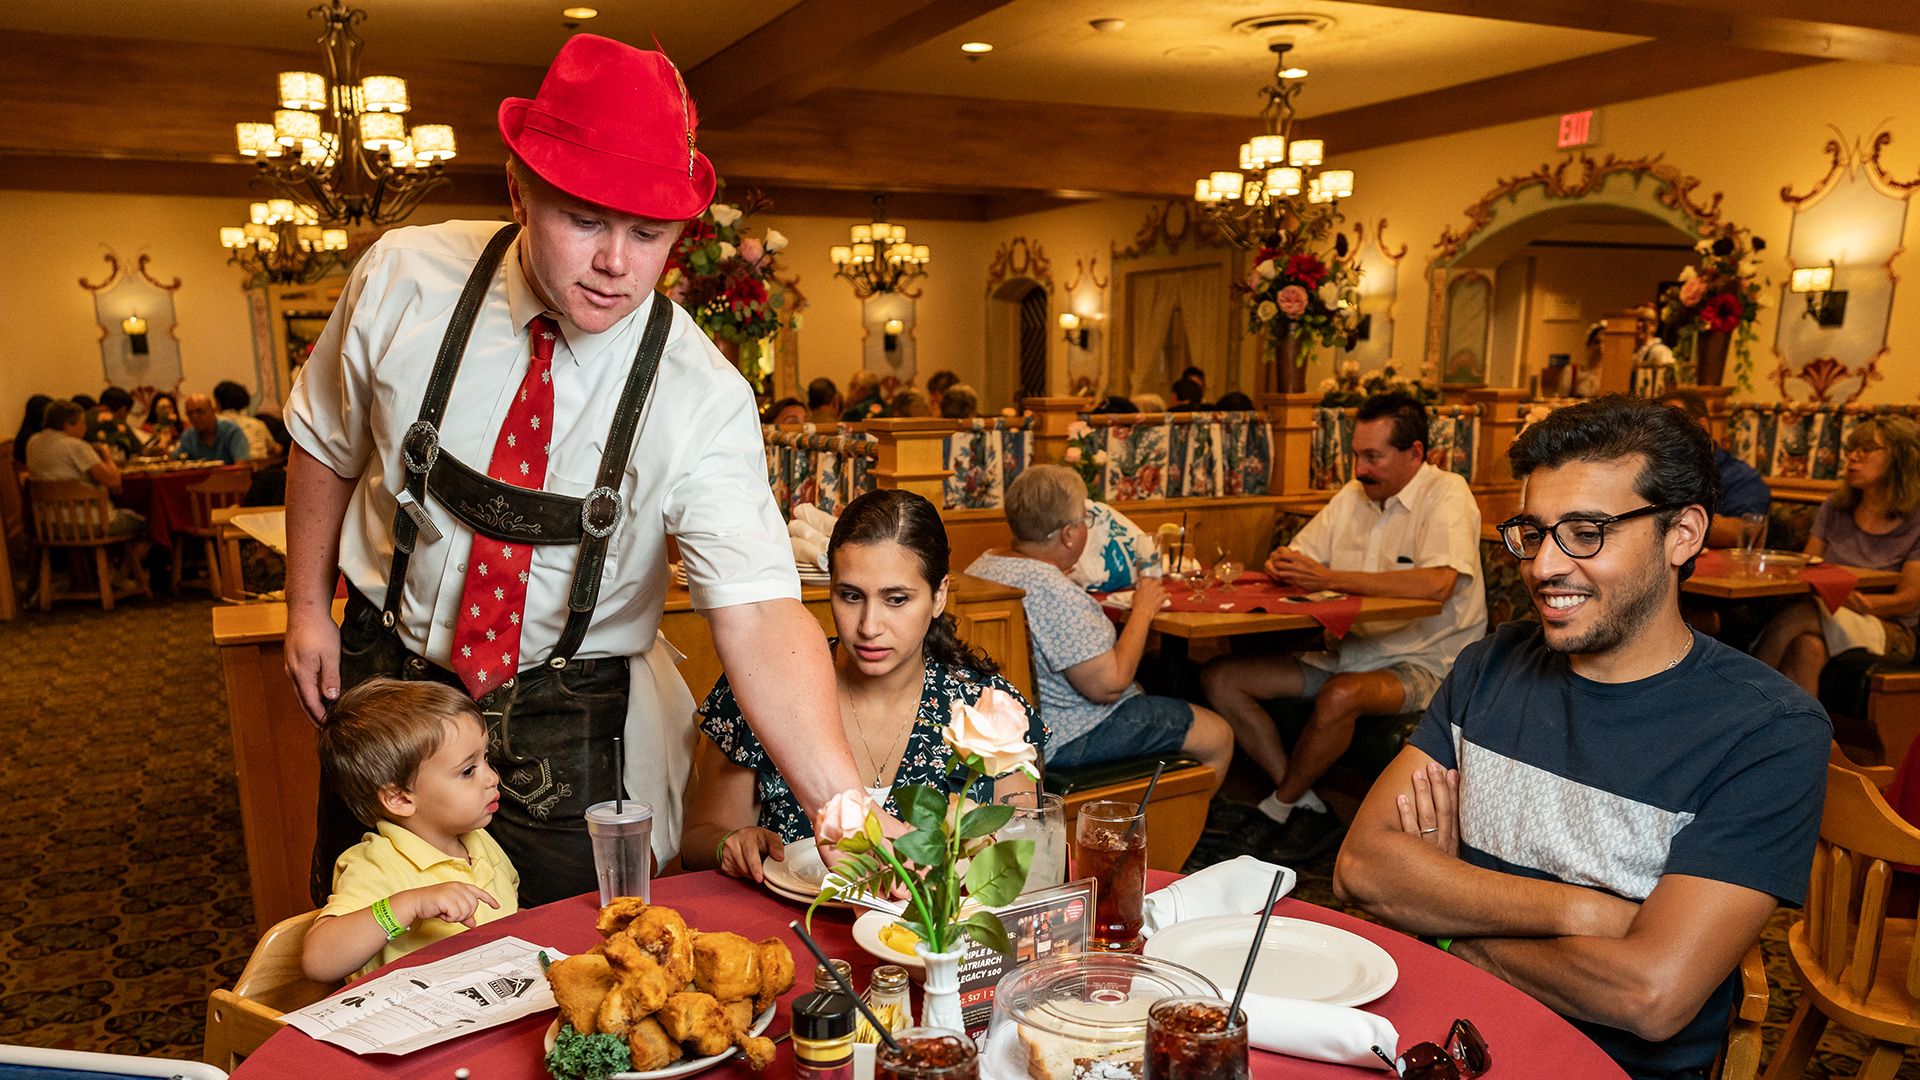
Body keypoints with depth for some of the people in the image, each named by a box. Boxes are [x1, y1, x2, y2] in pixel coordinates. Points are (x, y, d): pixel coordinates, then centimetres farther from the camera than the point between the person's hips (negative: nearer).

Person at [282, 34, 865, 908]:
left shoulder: (703, 400, -23)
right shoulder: (403, 280, -15)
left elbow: (759, 615, -31)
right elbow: (326, 443, 4)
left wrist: (842, 805, -43)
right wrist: (308, 606, 5)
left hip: (566, 729, -2)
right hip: (385, 677, 3)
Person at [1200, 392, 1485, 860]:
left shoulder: (1446, 496, -10)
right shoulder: (1353, 496, 12)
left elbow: (1438, 584, -27)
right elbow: (1302, 552, 18)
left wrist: (1330, 578, -26)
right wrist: (1283, 564, -10)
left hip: (1419, 664, -7)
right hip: (1343, 652, 8)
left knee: (1340, 696, -39)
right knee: (1219, 677, -7)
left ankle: (1278, 808, -11)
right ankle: (1307, 806, -8)